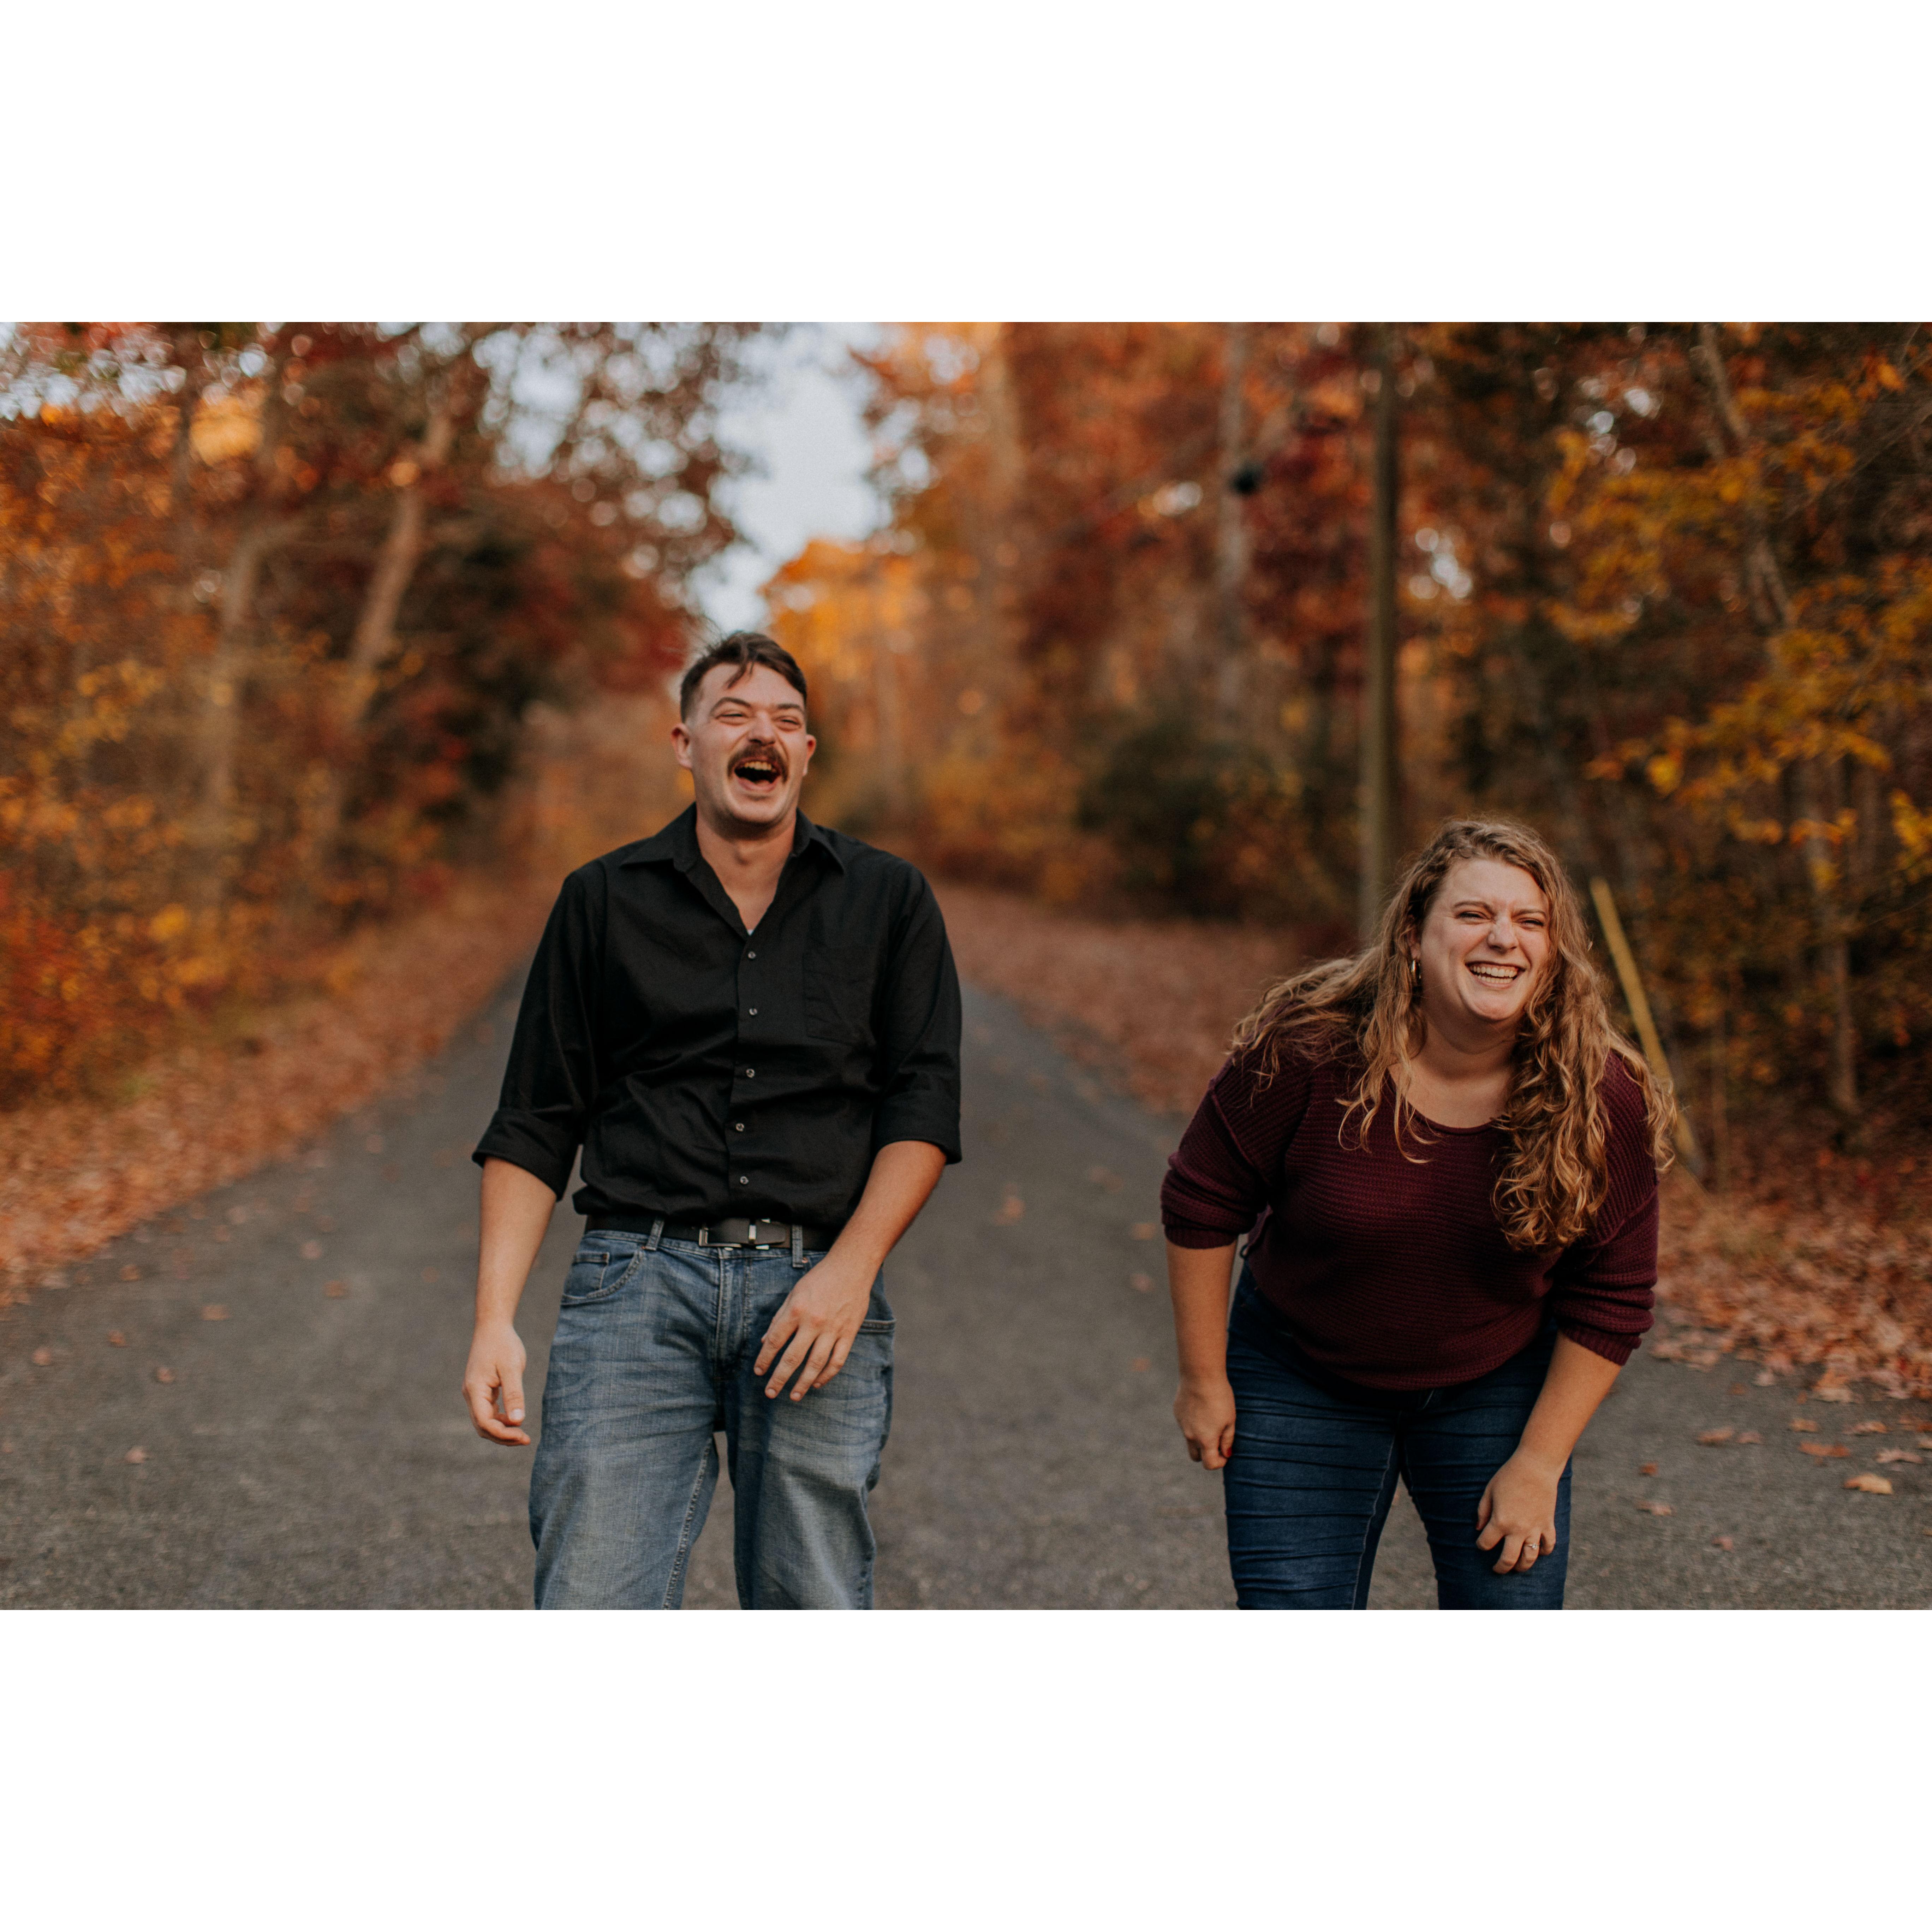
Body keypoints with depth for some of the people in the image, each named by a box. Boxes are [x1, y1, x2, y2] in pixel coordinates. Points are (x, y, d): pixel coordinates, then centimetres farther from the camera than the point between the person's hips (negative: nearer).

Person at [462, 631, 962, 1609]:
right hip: (640, 1281, 0)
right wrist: (494, 1320, 1)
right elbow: (534, 1126, 10)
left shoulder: (888, 900, 12)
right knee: (594, 1614, -9)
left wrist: (851, 1268, -10)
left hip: (817, 1290, 0)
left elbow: (924, 1102, 4)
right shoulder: (602, 901, 12)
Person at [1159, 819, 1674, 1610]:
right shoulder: (1309, 1048, -24)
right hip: (1302, 1382, -1)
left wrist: (1539, 1464, -8)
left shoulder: (1604, 1099, -19)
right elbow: (1202, 1204, -10)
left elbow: (1611, 1298, -8)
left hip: (1494, 1390, 1)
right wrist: (1204, 1379, -4)